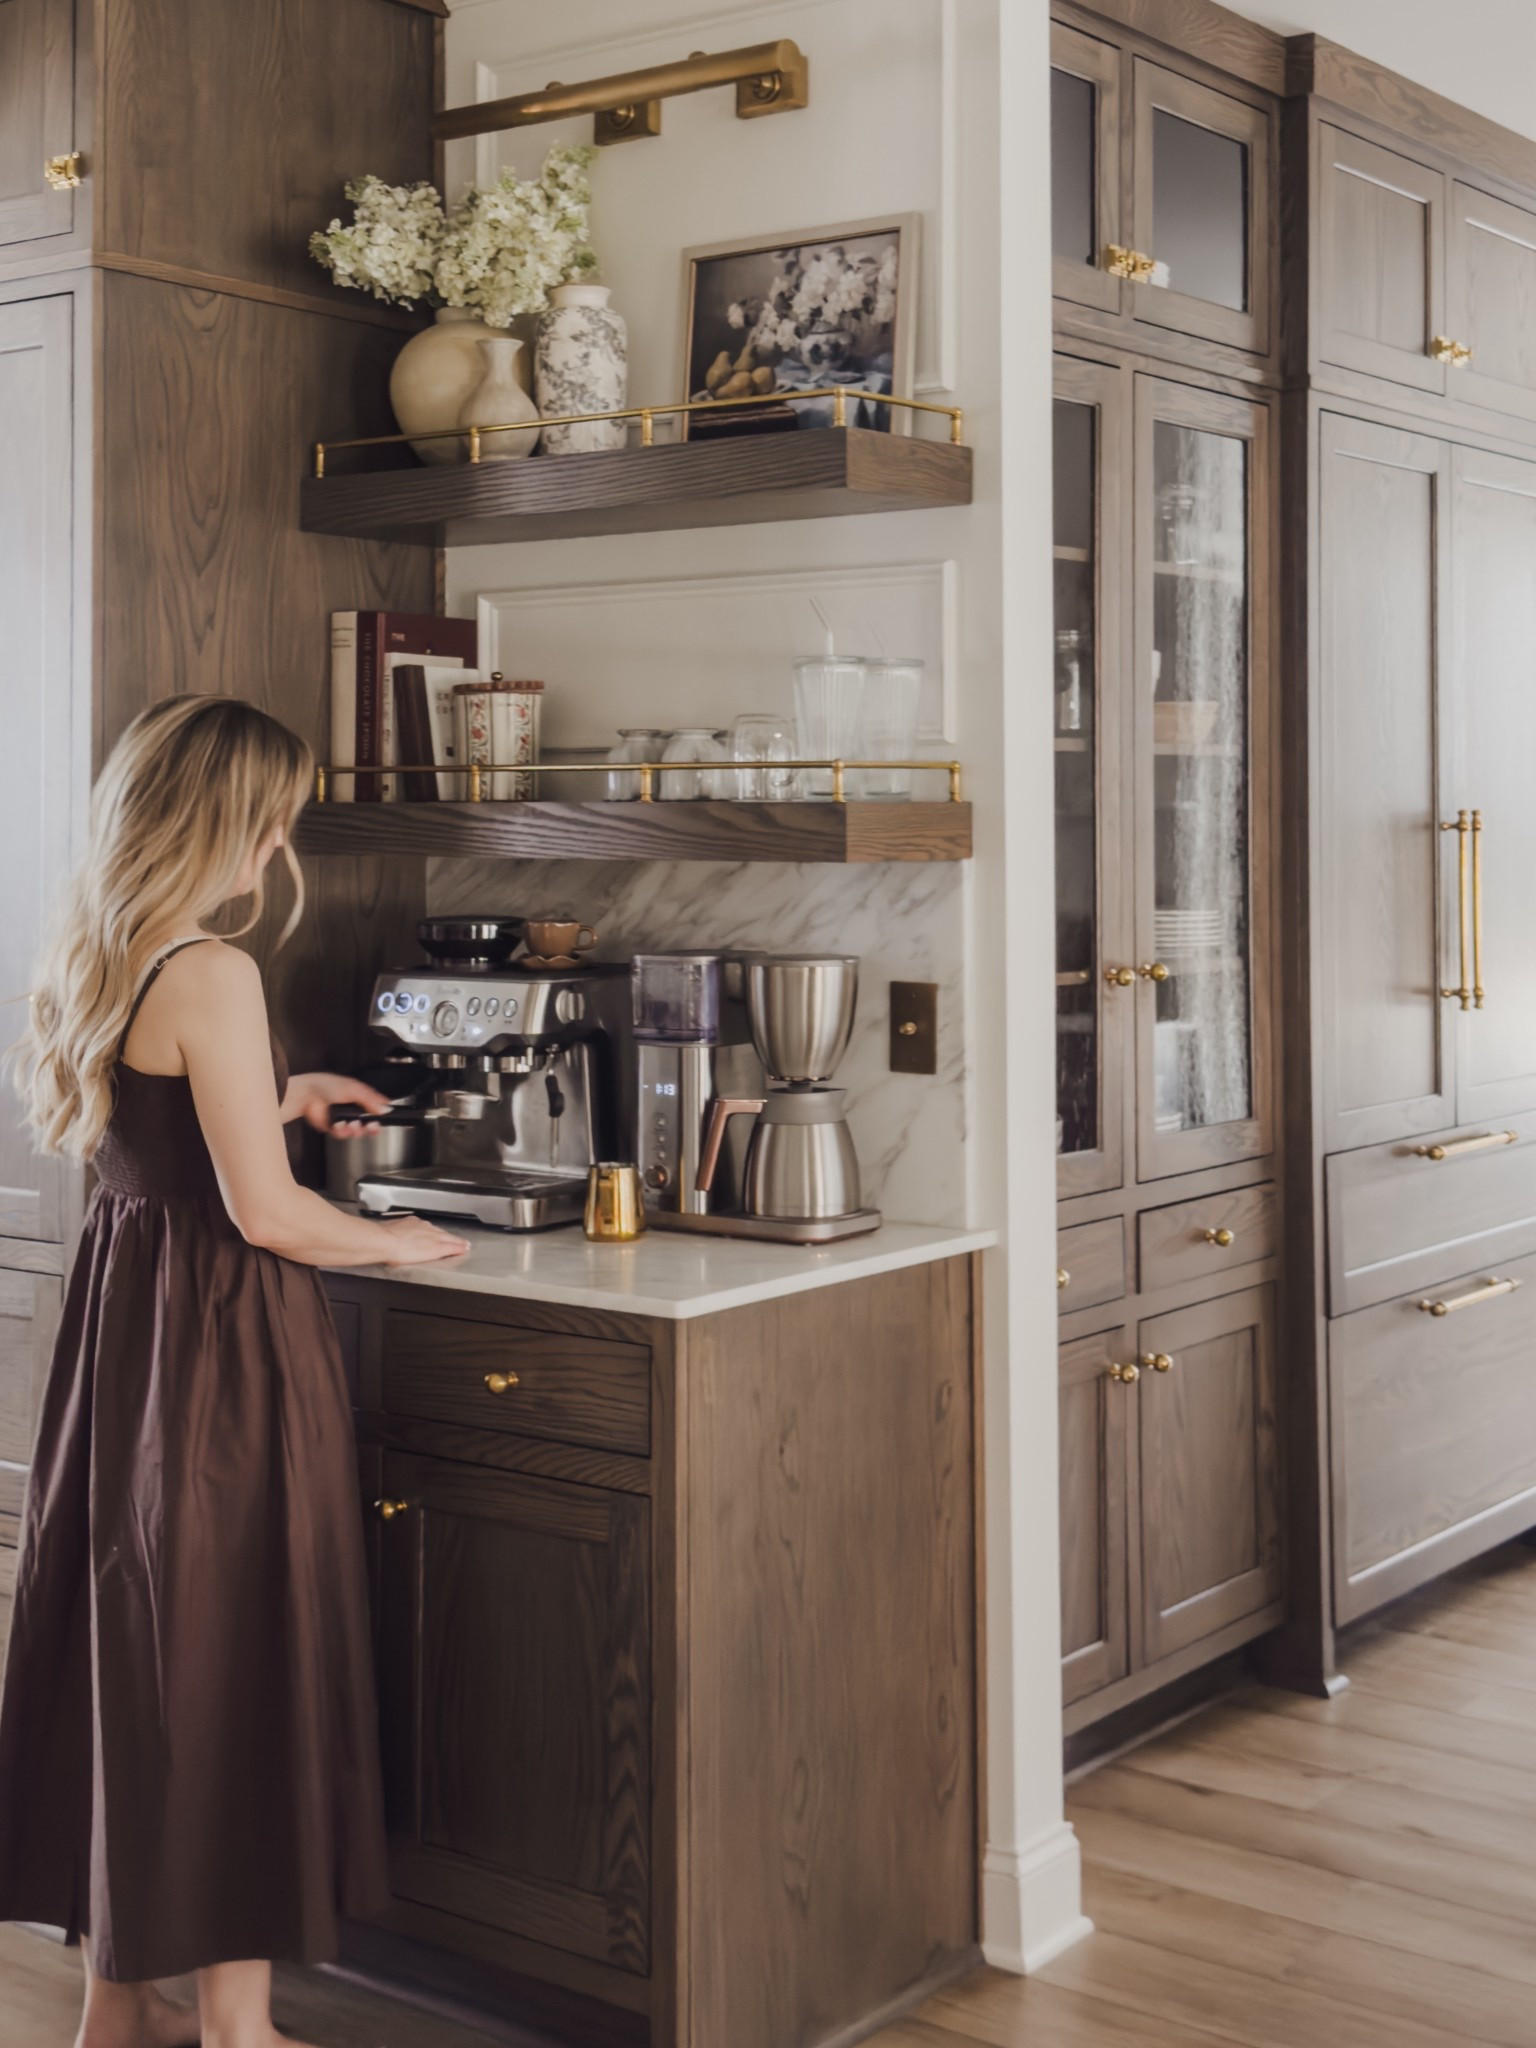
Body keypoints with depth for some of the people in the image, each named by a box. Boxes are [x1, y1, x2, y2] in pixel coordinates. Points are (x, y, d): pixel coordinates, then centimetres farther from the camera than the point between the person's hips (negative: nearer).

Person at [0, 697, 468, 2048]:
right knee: (239, 1659, 2)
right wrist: (393, 1241, -3)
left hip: (123, 1321, 9)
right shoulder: (211, 973, -19)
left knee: (130, 1645, 16)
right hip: (224, 1341, -9)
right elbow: (266, 1215, -19)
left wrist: (277, 1098, 24)